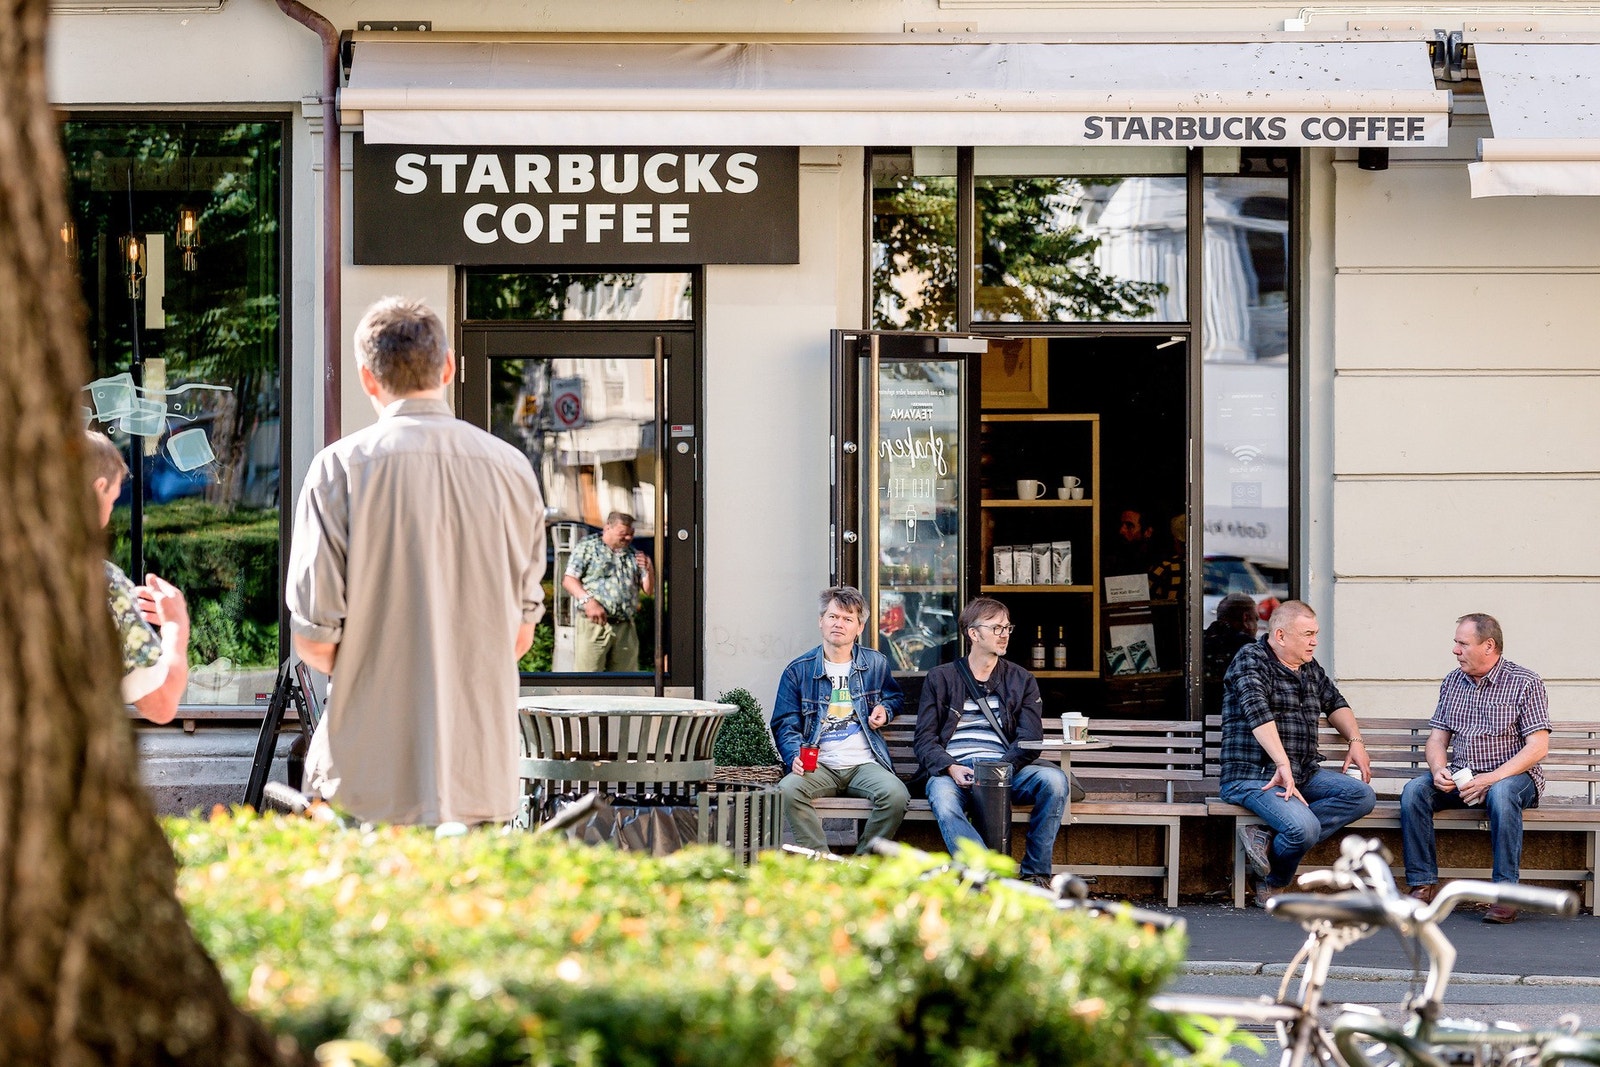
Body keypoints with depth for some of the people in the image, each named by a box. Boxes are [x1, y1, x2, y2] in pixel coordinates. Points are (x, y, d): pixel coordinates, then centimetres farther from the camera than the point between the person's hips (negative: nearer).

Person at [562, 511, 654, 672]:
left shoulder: (633, 554, 18)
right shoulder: (587, 547, 4)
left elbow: (649, 590, 19)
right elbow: (568, 579, -4)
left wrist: (648, 571, -3)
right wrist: (588, 601, -19)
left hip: (625, 627, 5)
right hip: (593, 624, -5)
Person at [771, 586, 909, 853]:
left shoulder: (875, 664, 13)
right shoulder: (798, 670, 8)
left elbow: (896, 696, 32)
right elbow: (786, 725, 8)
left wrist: (885, 709, 7)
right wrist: (796, 757, -13)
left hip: (865, 764, 1)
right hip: (820, 767, -1)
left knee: (896, 795, -31)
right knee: (787, 790, -34)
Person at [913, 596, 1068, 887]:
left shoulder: (1022, 681, 17)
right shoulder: (941, 679, 14)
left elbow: (1030, 739, 5)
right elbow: (925, 740, 7)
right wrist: (951, 768, -14)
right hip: (954, 771, -2)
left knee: (1053, 780, -29)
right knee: (942, 798, -38)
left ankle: (1036, 874, -19)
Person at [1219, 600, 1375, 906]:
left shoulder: (1310, 668, 19)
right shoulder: (1251, 660, -6)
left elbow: (1335, 703, 37)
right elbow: (1258, 713, -22)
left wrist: (1356, 741, 18)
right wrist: (1283, 766, -33)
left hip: (1304, 775, 8)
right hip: (1253, 776, -8)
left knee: (1362, 795, -17)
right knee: (1304, 828, -33)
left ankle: (1268, 840, -19)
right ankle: (1273, 882, 0)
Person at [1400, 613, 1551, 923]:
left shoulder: (1525, 683, -4)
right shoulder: (1452, 682, 13)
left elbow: (1537, 746, -11)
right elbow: (1437, 738, 12)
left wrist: (1493, 778, -22)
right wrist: (1439, 770, -12)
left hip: (1510, 774, -5)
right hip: (1460, 778, 5)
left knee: (1501, 794, -39)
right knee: (1414, 790, -22)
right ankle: (1422, 885, -22)